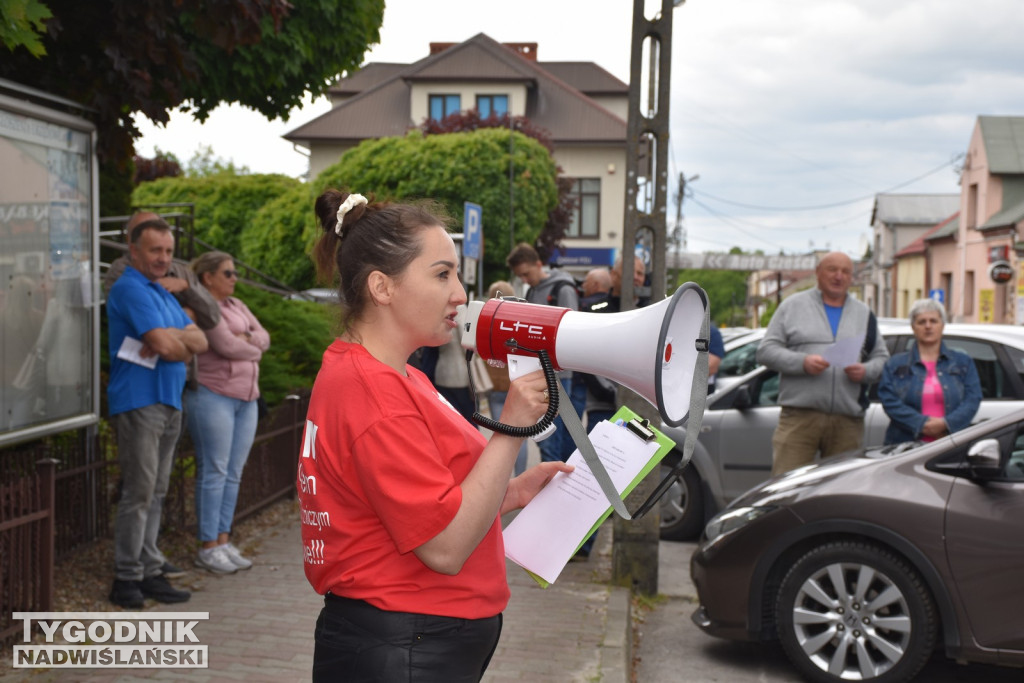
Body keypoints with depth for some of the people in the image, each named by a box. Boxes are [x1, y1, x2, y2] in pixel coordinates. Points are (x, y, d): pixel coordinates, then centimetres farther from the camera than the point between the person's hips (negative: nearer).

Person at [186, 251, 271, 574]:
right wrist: (253, 350, 3)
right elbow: (226, 346, -16)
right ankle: (208, 547, 0)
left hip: (246, 398, 8)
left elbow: (264, 337, 12)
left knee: (233, 473, 8)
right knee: (214, 471, -6)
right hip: (214, 394, -8)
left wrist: (245, 337, -8)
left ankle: (223, 541, 14)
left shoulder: (236, 305, 19)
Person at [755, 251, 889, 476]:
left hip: (848, 421, 3)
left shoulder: (864, 314, 19)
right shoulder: (792, 306, 10)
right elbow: (766, 350, 4)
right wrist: (802, 362, -12)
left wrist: (866, 371, -6)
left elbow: (882, 358, 17)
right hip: (799, 415, -3)